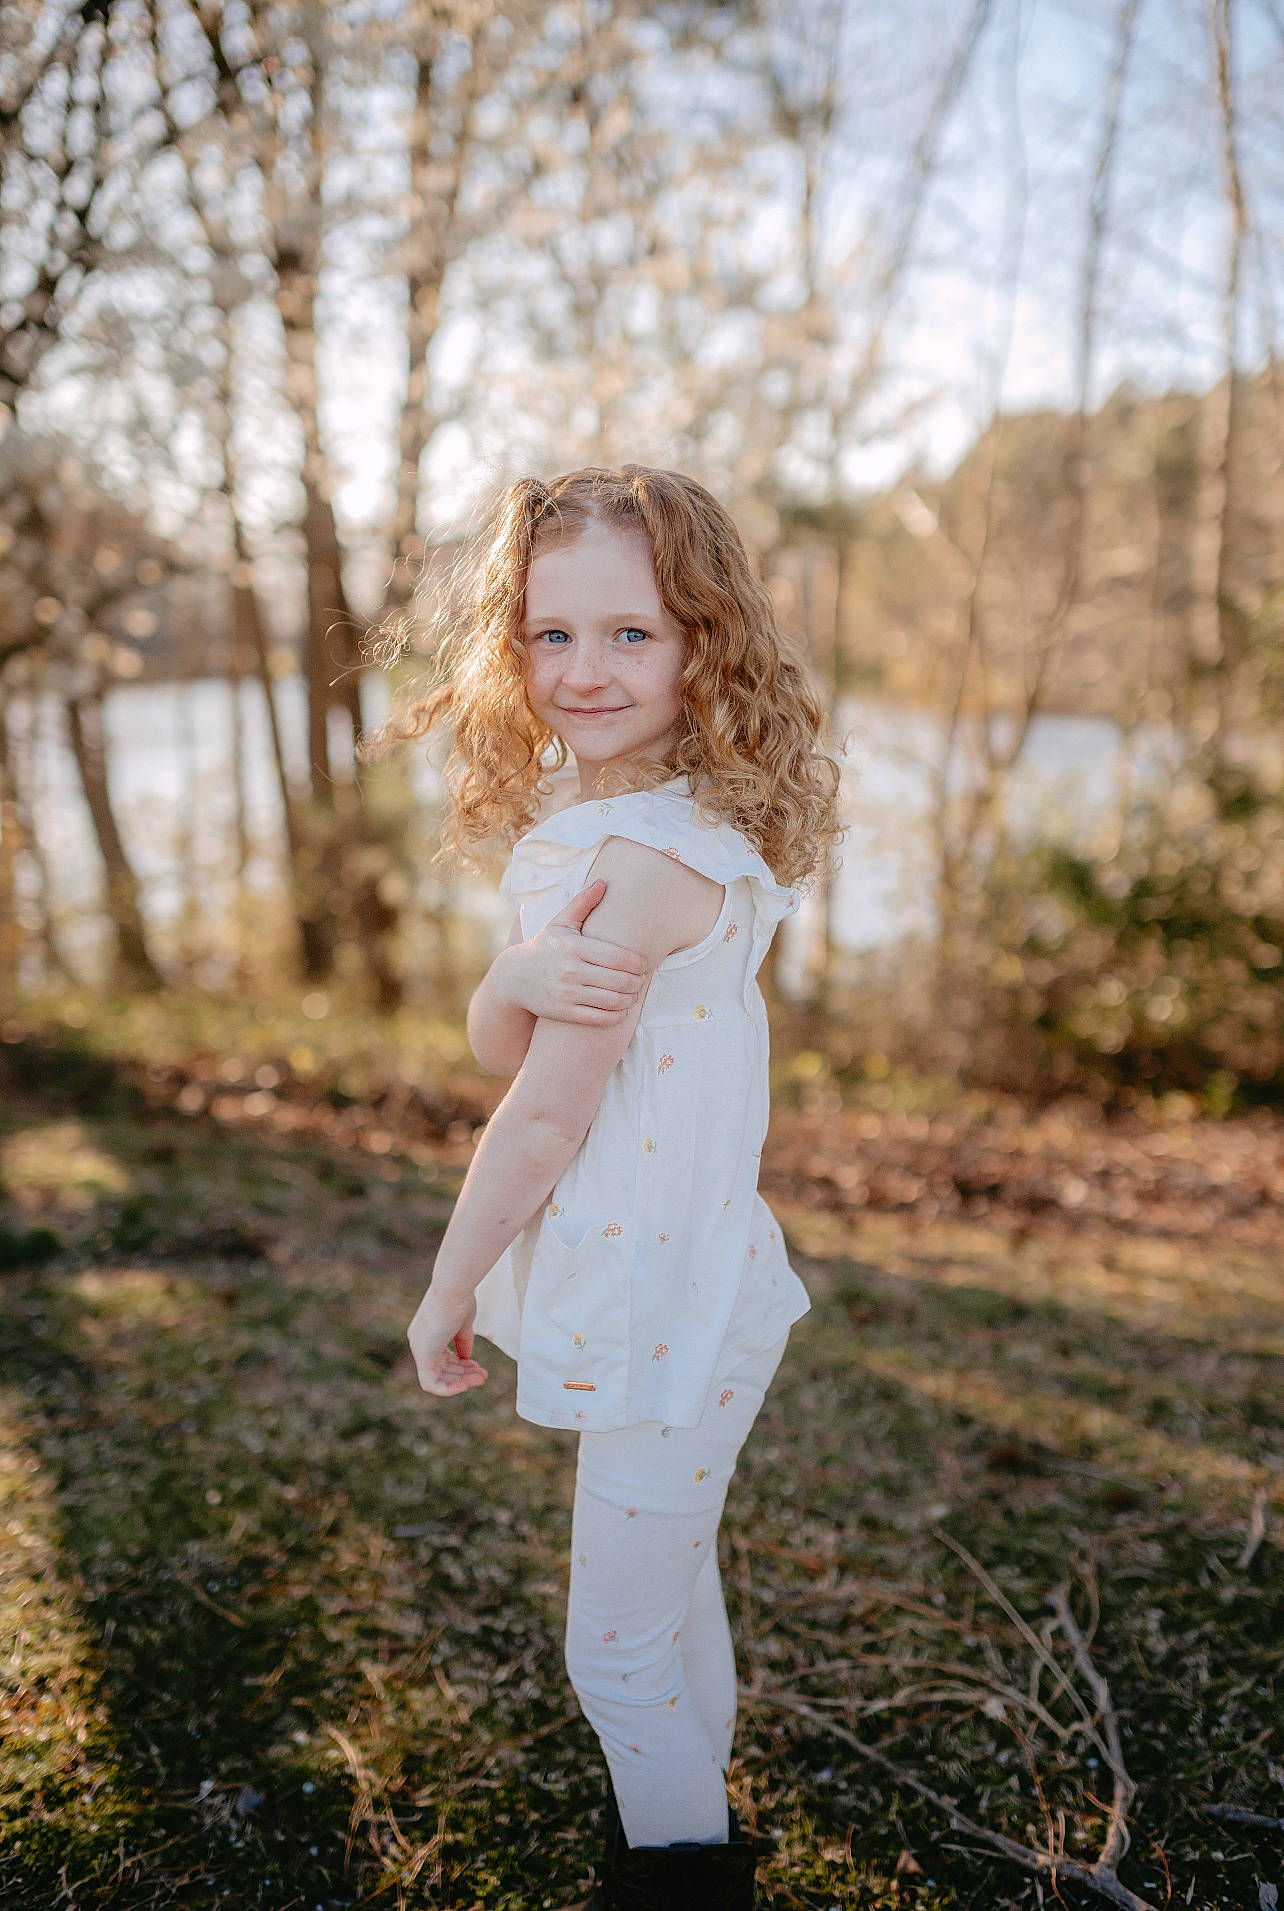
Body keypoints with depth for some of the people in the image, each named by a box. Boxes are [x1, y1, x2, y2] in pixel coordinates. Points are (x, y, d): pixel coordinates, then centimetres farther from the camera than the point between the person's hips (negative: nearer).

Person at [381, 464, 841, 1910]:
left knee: (621, 1654, 8)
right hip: (652, 1289, 9)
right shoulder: (588, 826, 4)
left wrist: (446, 1291, -9)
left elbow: (543, 1116, -22)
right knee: (672, 1597, 27)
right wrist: (522, 975, -27)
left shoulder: (650, 855, -25)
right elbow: (496, 1049, -4)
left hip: (661, 1311, -9)